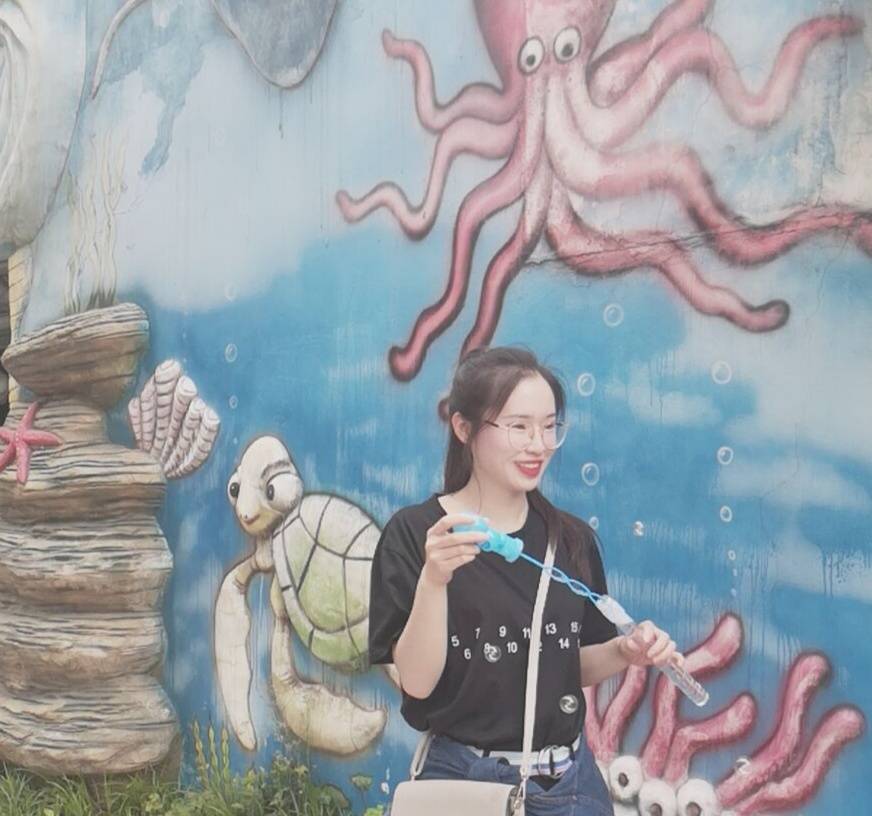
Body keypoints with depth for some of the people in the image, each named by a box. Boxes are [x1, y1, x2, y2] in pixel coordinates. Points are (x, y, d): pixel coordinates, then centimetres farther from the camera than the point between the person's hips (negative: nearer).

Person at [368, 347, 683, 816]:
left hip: (571, 777, 5)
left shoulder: (572, 537, 1)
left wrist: (624, 651, -10)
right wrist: (433, 579, -29)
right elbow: (417, 683, -16)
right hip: (467, 777, -4)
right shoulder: (415, 532, -12)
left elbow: (573, 666, 10)